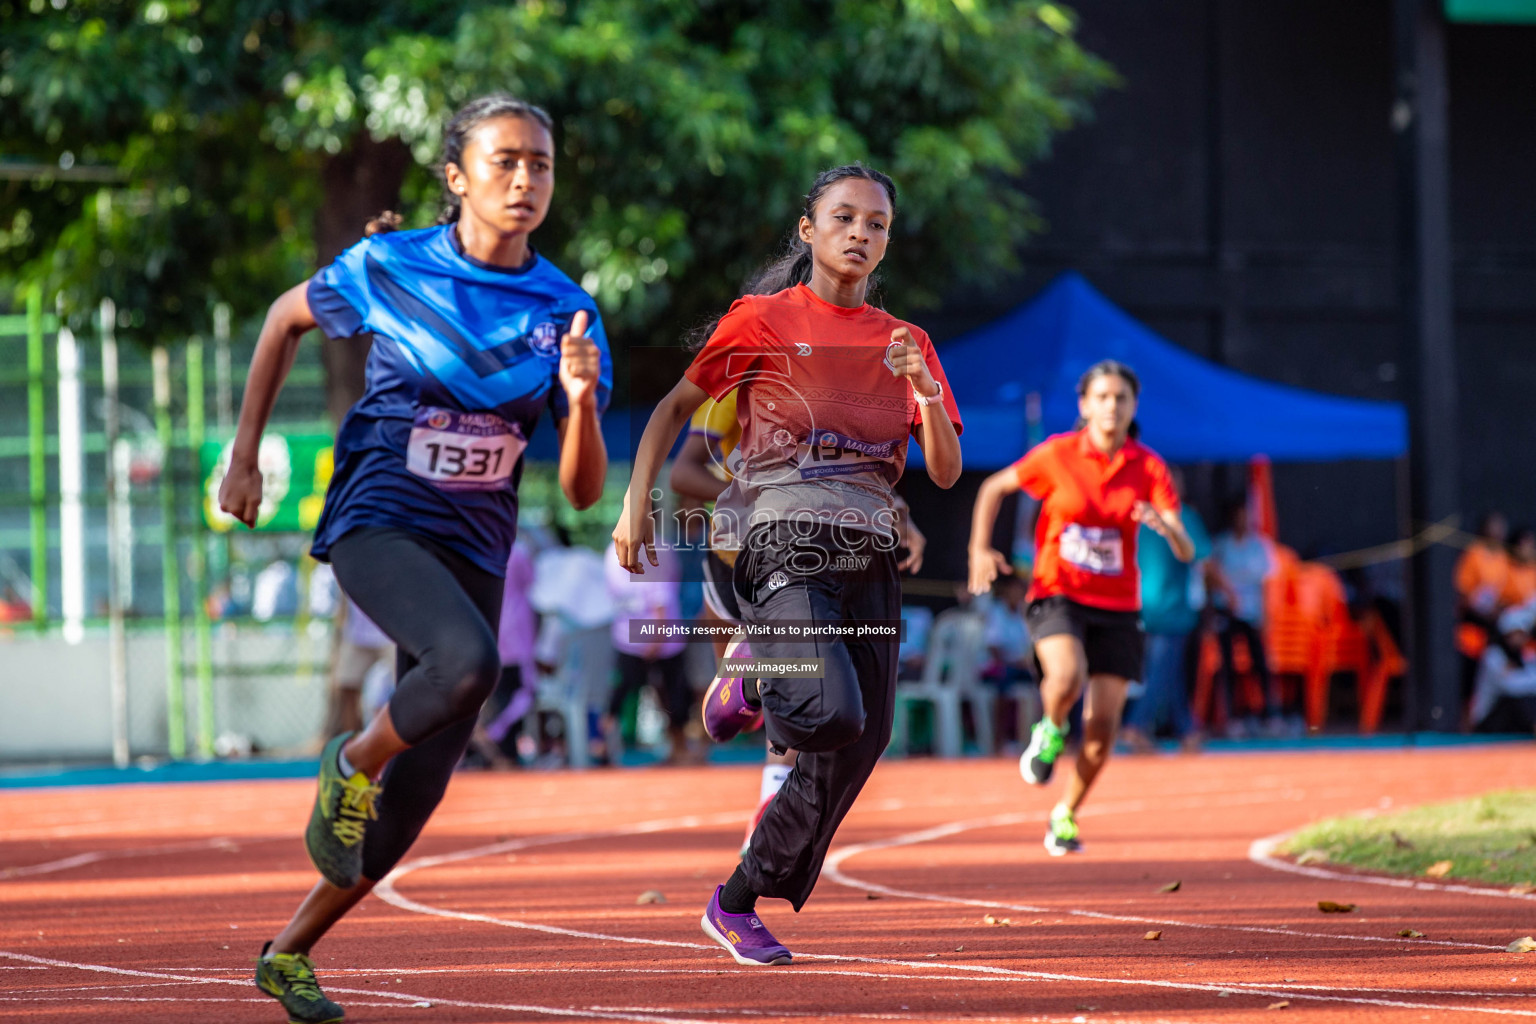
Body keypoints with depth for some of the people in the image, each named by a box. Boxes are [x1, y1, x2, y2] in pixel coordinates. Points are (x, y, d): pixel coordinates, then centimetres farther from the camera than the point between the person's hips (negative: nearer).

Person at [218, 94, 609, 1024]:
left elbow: (583, 492, -2)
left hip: (475, 550, 4)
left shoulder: (566, 313, -1)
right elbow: (286, 320, 14)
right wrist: (246, 455, 12)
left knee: (418, 793, 3)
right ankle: (353, 763, -6)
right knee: (467, 661, -35)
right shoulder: (388, 269, -6)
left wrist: (581, 401, -21)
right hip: (377, 520, -4)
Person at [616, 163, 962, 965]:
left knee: (859, 748, 0)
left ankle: (740, 905, 16)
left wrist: (926, 392, -8)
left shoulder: (906, 344, 15)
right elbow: (674, 408, 10)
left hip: (869, 563, 5)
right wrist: (637, 500, -2)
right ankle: (753, 693, 8)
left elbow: (946, 471, 10)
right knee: (831, 717, -28)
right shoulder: (764, 319, 4)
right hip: (784, 548, -5)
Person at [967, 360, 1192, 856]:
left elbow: (1185, 552, -10)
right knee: (1068, 678, -33)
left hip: (1116, 607, 2)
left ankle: (1065, 816, 21)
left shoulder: (1148, 468, -4)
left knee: (1102, 729, -3)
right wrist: (980, 549, 0)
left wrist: (1165, 526, -32)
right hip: (1057, 595, -2)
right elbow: (994, 488, 11)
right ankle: (1050, 731, 3)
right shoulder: (1058, 454, -6)